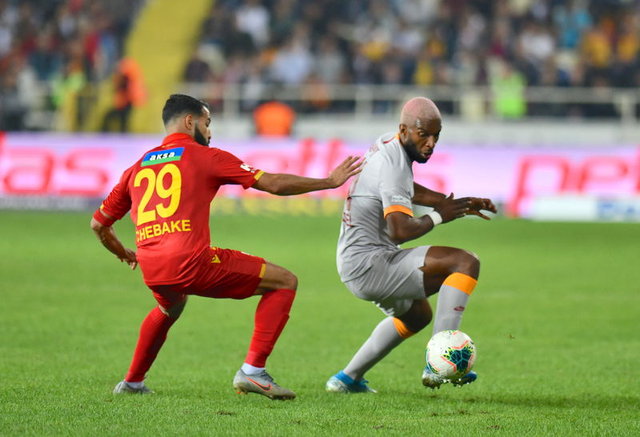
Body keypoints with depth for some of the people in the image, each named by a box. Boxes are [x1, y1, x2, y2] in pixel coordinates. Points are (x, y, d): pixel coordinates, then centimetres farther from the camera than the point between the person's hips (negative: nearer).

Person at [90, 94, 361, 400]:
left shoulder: (137, 168, 20)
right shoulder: (206, 157, 7)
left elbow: (99, 224, 24)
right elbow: (275, 184, 5)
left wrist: (124, 255, 43)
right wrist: (330, 181, 16)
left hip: (150, 270, 6)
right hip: (190, 262, -6)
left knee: (170, 309, 42)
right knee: (284, 282, 6)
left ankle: (132, 382, 40)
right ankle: (252, 370, -4)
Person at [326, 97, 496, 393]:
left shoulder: (387, 145, 11)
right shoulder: (393, 165, -20)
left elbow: (407, 191, 31)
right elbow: (401, 230, -31)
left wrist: (460, 204, 21)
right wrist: (438, 217, -14)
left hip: (352, 263, 11)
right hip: (369, 265, -11)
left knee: (418, 314, 35)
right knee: (466, 263, -18)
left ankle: (347, 378, 35)